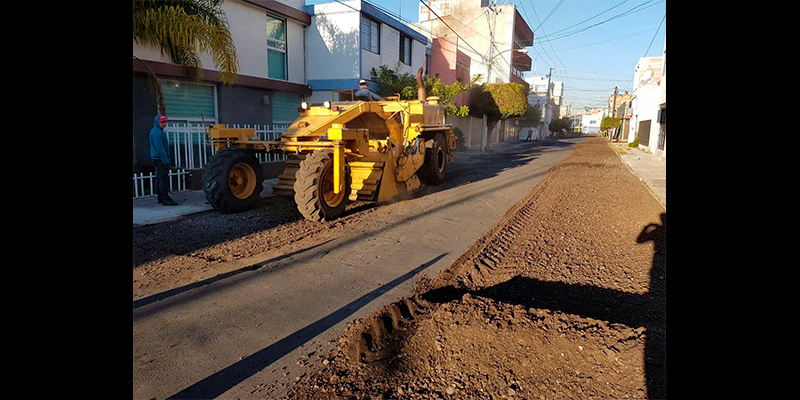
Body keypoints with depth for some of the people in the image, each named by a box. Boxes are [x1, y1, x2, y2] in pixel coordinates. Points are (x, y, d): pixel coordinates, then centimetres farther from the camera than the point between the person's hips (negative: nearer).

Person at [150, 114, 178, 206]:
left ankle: (161, 198, 21)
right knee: (164, 179, -10)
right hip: (160, 158, -11)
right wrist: (166, 161, -21)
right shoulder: (156, 132, -14)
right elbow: (160, 148, -20)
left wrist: (166, 159, 19)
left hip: (157, 158, 11)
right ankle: (165, 199, -10)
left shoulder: (159, 131, 18)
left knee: (159, 179, 14)